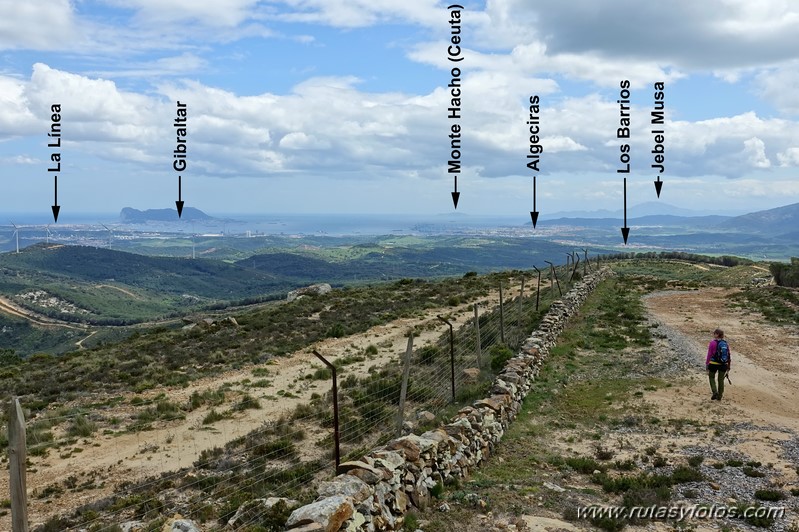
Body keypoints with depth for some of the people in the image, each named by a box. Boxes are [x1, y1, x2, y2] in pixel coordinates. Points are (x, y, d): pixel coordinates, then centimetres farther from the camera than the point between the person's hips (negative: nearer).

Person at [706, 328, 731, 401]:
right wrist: (729, 366, 16)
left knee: (711, 377, 17)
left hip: (714, 363, -4)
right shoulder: (726, 343, 4)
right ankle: (719, 397, 19)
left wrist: (707, 364, -3)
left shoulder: (712, 343, -10)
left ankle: (715, 392, -2)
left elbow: (709, 354, -10)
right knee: (721, 379, 13)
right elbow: (729, 355, 8)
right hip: (723, 364, 4)